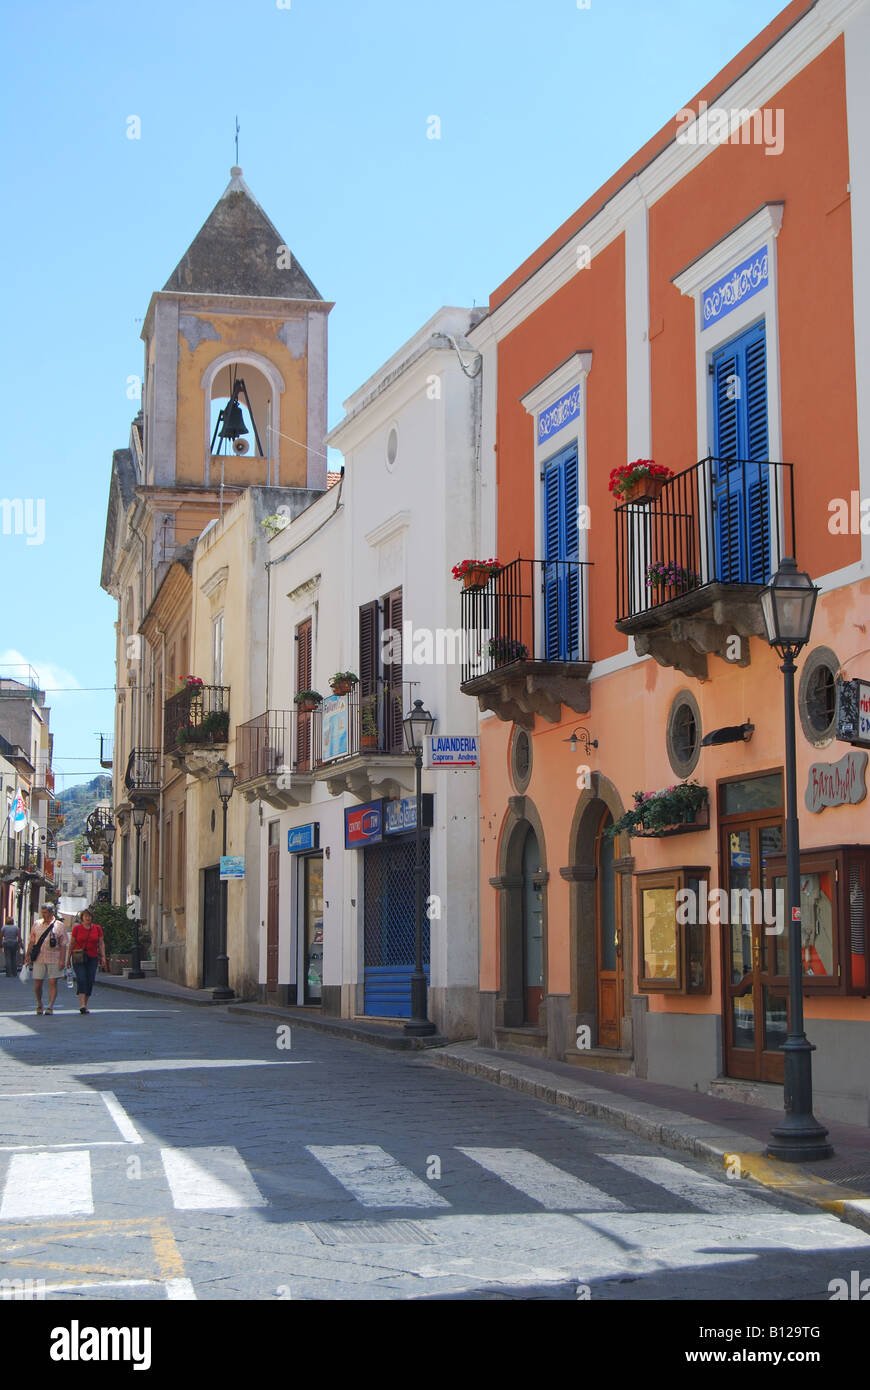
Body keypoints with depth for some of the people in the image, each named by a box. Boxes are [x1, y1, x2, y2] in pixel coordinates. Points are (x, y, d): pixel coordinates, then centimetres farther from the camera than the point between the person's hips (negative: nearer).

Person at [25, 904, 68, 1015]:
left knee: (53, 983, -4)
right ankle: (39, 1004, 24)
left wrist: (62, 960, -8)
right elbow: (31, 941, 16)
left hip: (54, 959, -2)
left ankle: (50, 1006, -1)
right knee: (37, 984, 3)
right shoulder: (37, 924, 10)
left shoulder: (59, 926, 2)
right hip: (39, 959, 2)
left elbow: (63, 945, 0)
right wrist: (27, 955, 11)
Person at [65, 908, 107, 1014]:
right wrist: (68, 958, 4)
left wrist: (103, 957, 0)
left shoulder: (97, 928, 7)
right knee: (81, 979, -15)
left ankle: (85, 1005, 13)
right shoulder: (77, 928, 2)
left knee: (90, 981, 1)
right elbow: (71, 944, 6)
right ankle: (82, 1004, -23)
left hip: (92, 958, 2)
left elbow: (101, 943, 9)